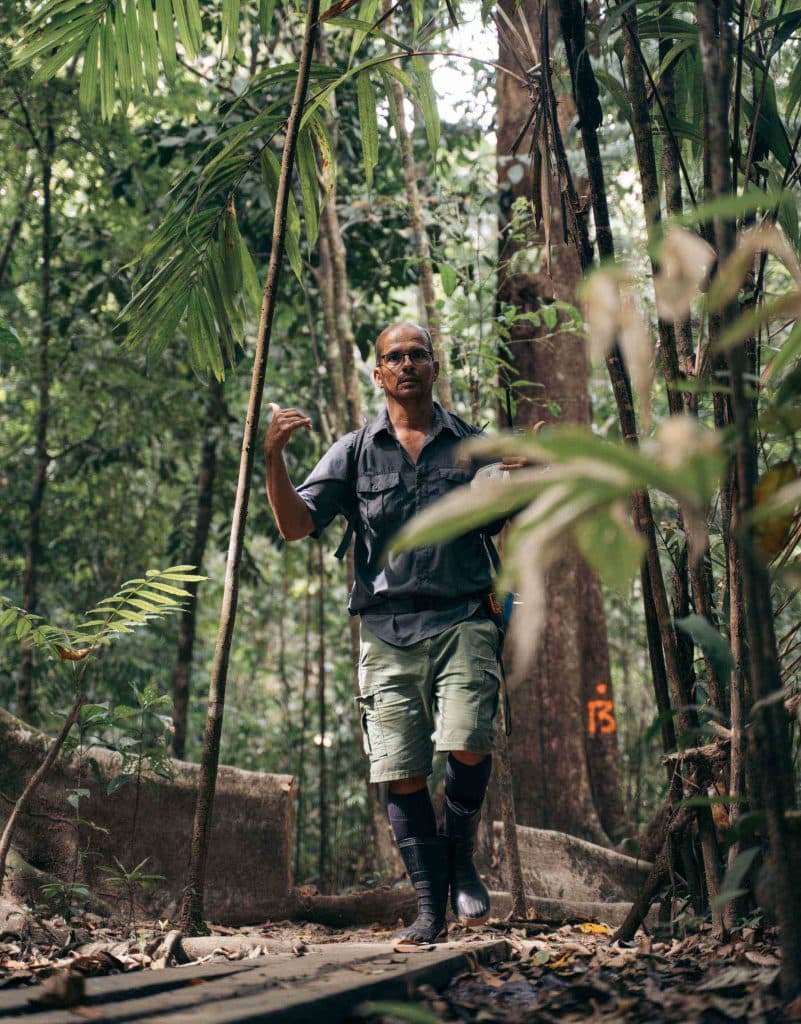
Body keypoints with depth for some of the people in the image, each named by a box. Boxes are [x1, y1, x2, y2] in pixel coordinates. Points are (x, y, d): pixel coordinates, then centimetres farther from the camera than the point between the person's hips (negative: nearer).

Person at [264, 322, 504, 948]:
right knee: (403, 774, -2)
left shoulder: (474, 446, 12)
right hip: (387, 631, 1)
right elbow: (296, 525, 4)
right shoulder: (355, 452, 13)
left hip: (462, 621, -1)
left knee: (467, 745, -21)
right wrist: (274, 459, -10)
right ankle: (430, 908, 10)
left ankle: (462, 856, 7)